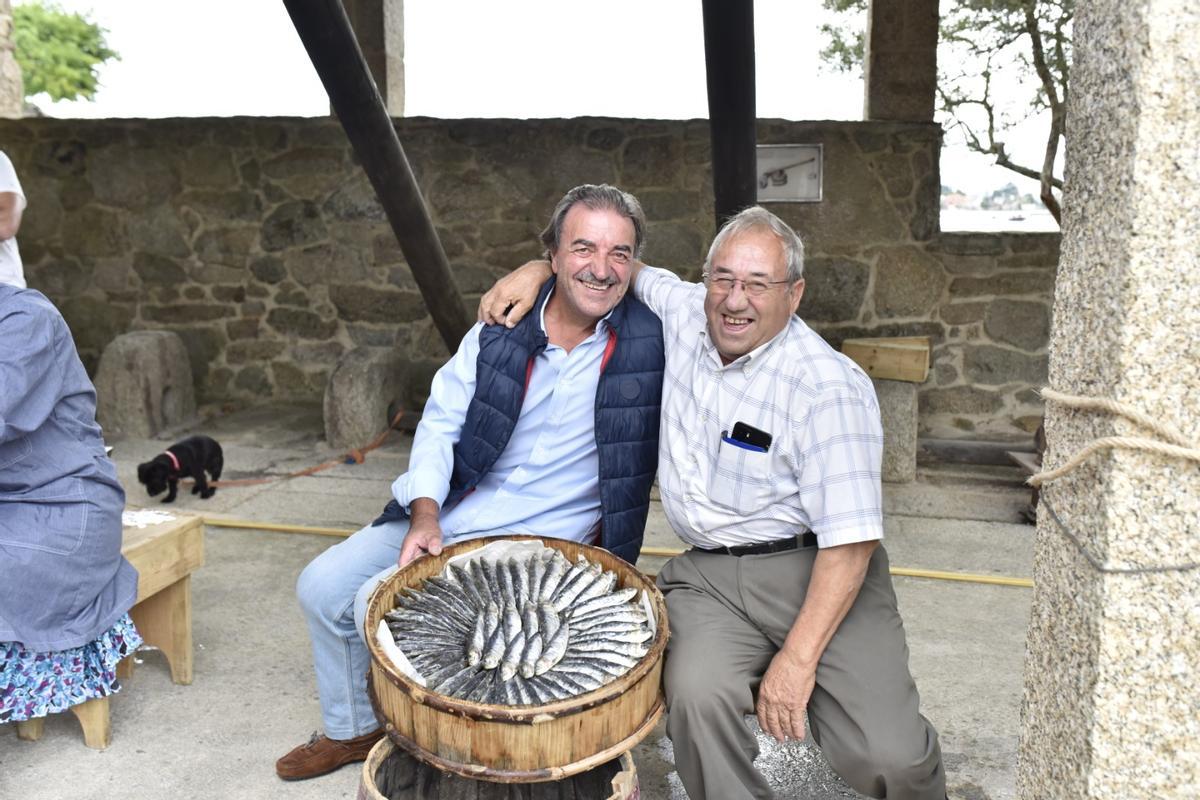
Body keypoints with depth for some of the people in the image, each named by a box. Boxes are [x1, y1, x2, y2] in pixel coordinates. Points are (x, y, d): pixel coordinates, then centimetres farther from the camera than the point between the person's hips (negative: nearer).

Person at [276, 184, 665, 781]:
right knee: (322, 587, 5)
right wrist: (425, 512, -14)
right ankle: (351, 730, 29)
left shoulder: (652, 339, -13)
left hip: (540, 543, -5)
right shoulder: (502, 331, -3)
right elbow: (442, 420, 0)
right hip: (443, 516, 5)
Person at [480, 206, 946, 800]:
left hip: (813, 572, -3)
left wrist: (797, 659, -20)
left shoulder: (830, 389, -15)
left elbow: (849, 540, -17)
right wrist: (538, 270, 5)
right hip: (708, 576, 4)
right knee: (696, 695, -28)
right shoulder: (681, 312, 2)